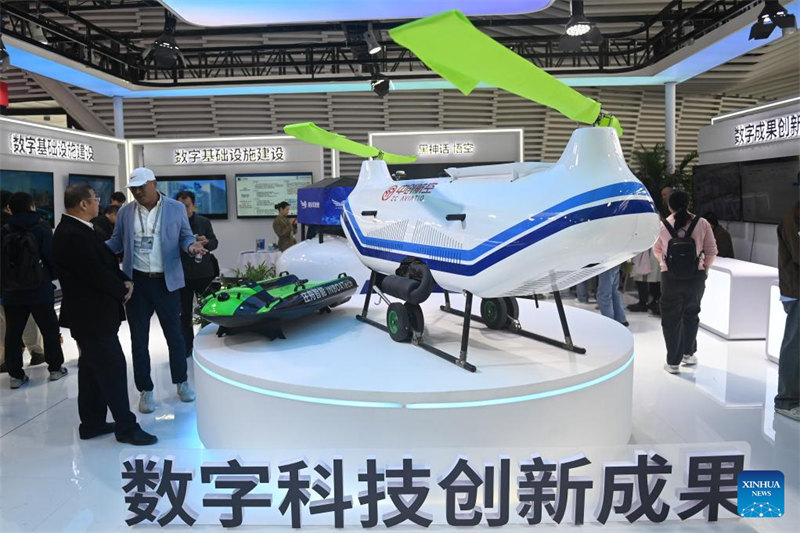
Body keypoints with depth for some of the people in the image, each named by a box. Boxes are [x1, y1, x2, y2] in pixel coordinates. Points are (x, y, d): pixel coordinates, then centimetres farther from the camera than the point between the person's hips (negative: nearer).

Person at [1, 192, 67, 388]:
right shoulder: (42, 230, -10)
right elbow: (53, 259, -10)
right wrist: (51, 276, 9)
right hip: (40, 291, -3)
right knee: (50, 330, 11)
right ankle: (55, 368, 17)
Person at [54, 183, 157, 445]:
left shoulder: (75, 229, 11)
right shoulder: (73, 235, -22)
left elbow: (105, 261, 13)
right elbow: (96, 273, -24)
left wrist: (124, 280, -2)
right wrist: (123, 289, -9)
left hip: (88, 313, 11)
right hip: (92, 315, -11)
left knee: (92, 368, 17)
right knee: (113, 367, -4)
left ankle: (92, 423, 28)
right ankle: (126, 427, 5)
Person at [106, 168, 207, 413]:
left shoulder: (176, 208, 0)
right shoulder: (125, 212, 5)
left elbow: (185, 236, 4)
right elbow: (116, 243, 9)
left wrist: (191, 246, -18)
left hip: (166, 281, -1)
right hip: (137, 282, 2)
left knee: (174, 333, 9)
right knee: (139, 338, 8)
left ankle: (181, 382, 28)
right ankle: (145, 390, 21)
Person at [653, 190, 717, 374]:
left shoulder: (662, 225, -3)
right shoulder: (702, 224, -3)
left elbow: (656, 250, 13)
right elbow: (712, 250, 2)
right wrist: (705, 267, 19)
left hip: (670, 276, -1)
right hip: (696, 276, 2)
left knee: (671, 318, 8)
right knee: (691, 314, 21)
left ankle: (673, 362, 10)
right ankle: (688, 353, 30)